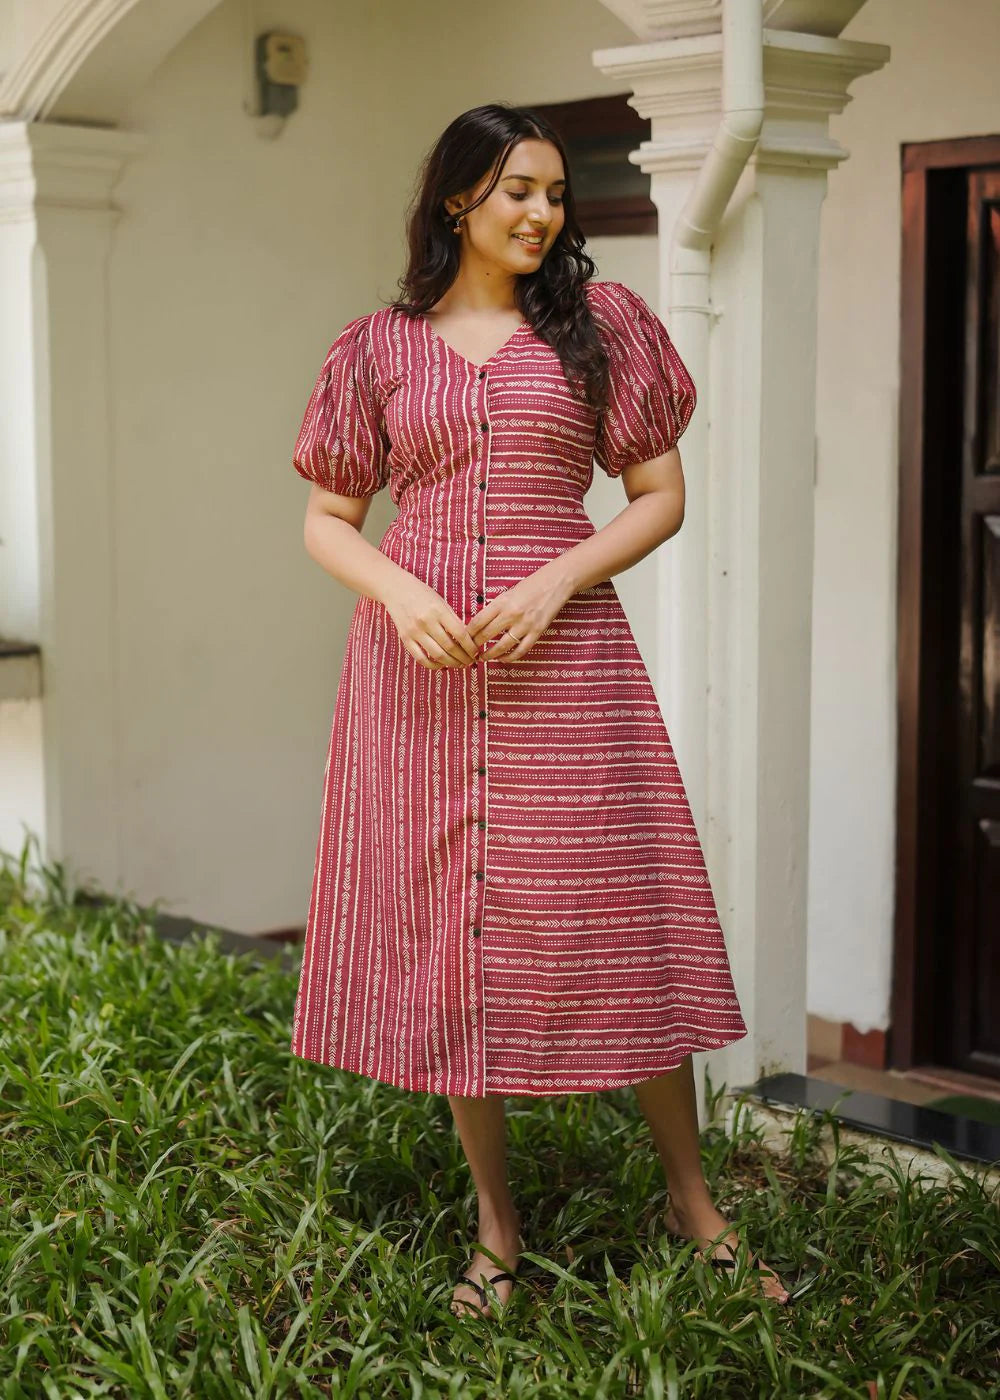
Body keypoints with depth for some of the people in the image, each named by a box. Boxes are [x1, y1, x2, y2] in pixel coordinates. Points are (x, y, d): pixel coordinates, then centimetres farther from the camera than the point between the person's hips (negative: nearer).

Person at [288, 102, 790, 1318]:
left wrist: (555, 582, -11)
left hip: (564, 659, -1)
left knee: (616, 921, 0)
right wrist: (400, 593, -11)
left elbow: (660, 496, 5)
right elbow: (326, 520, 9)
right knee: (447, 931, 3)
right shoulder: (378, 348, 7)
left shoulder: (601, 325, 6)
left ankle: (692, 1202, 15)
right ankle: (497, 1229, 15)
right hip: (420, 669, 1)